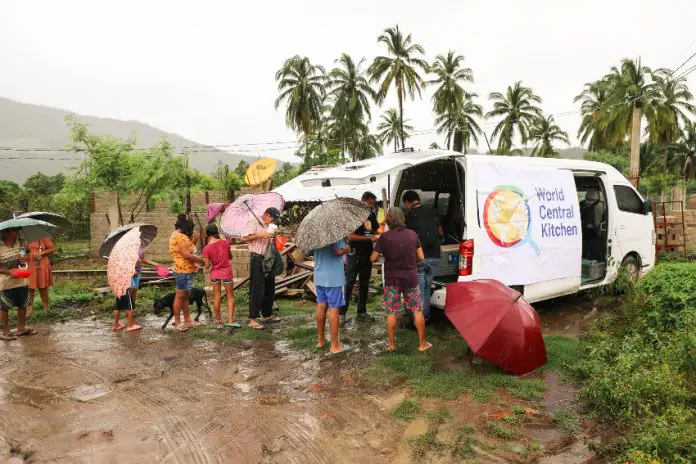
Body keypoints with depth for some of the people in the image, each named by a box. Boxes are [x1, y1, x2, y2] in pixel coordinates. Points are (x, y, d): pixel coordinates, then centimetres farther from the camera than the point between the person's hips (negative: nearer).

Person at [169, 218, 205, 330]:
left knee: (185, 296, 14)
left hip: (186, 270, 11)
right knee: (180, 296, -4)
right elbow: (186, 254, -21)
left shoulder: (175, 235, 18)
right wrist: (201, 261, -11)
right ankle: (177, 322, 3)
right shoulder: (181, 237, -15)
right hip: (183, 271, -11)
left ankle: (188, 320, 21)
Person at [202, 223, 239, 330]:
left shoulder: (206, 248, -12)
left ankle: (218, 321, 16)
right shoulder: (225, 243, -8)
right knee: (230, 296, 9)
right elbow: (231, 257, 5)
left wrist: (211, 264, 9)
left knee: (216, 298, 10)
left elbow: (207, 266, -11)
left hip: (215, 273, 0)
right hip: (226, 272, 0)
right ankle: (230, 320, 1)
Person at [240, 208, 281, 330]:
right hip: (257, 259, -8)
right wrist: (261, 235, -19)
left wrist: (274, 236, 5)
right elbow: (244, 238, -14)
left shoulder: (269, 226, 19)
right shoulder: (254, 222, -5)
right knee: (257, 290, -8)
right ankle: (252, 319, -3)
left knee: (269, 289, 14)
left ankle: (267, 315, 27)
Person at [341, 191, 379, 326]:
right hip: (355, 253, -7)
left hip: (367, 254, 7)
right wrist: (367, 237, -24)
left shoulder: (372, 215, 12)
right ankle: (342, 314, -5)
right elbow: (350, 236, -15)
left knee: (364, 284, 13)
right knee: (349, 284, -8)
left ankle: (361, 312, 22)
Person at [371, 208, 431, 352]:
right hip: (411, 278, 2)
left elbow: (373, 259, -11)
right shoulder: (412, 234, -6)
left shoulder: (385, 237, -13)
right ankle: (422, 343, 16)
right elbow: (421, 257, -1)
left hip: (392, 279, -1)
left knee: (391, 313, 10)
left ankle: (391, 344, 18)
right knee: (417, 311, 11)